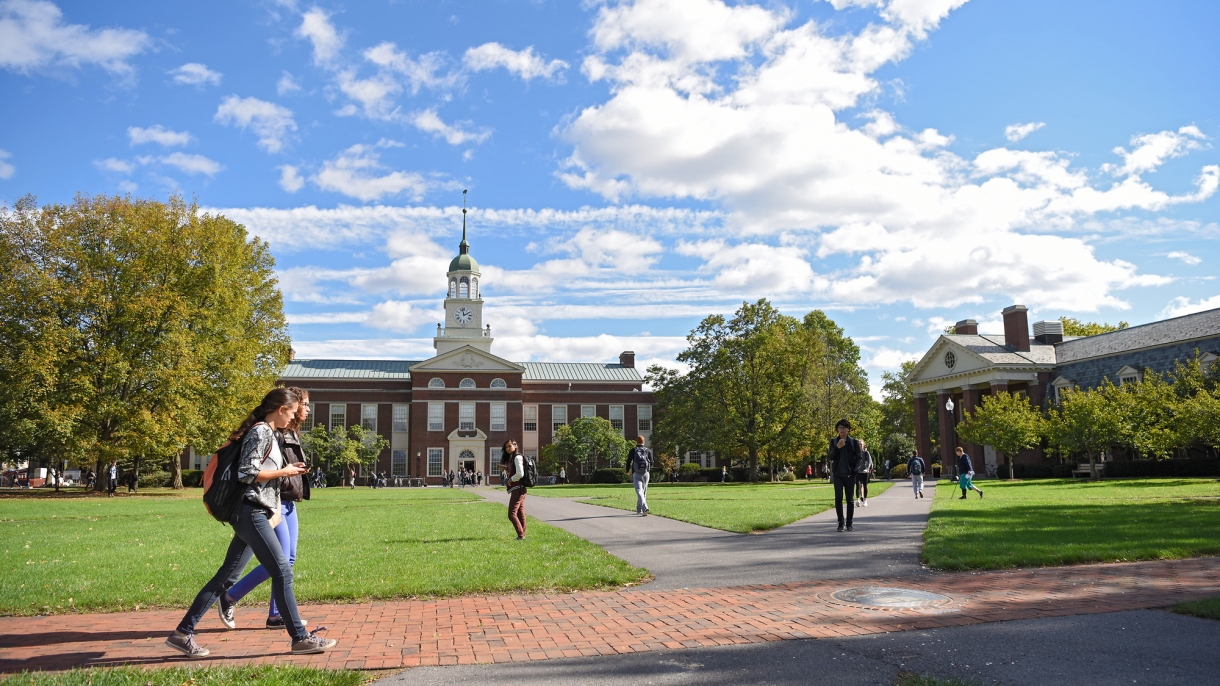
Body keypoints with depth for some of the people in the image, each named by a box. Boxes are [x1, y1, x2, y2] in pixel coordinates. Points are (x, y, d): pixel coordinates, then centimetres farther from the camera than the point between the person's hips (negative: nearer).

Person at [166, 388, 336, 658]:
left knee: (227, 575, 12)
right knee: (282, 572, -8)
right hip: (251, 512, -10)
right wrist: (283, 472, -10)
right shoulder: (261, 432, -12)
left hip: (254, 514, 10)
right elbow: (248, 473, -19)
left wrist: (287, 470, 13)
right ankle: (300, 638, -3)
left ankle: (183, 633, 17)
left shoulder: (266, 433, 18)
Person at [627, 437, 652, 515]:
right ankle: (639, 510, 25)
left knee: (639, 491, -9)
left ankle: (645, 508, -31)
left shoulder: (633, 450, 2)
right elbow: (651, 463, 2)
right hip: (646, 473, 2)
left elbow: (628, 461, 2)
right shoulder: (648, 451, 6)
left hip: (636, 474, -2)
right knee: (643, 492, 16)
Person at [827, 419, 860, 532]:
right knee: (838, 498, -2)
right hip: (838, 475, 1)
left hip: (850, 475, -1)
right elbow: (829, 458, 0)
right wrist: (837, 448, -17)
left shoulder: (854, 442, 3)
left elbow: (858, 458, 5)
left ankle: (849, 524, 7)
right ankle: (841, 522, 5)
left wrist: (854, 471, -9)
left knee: (850, 499, 2)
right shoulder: (833, 441, 6)